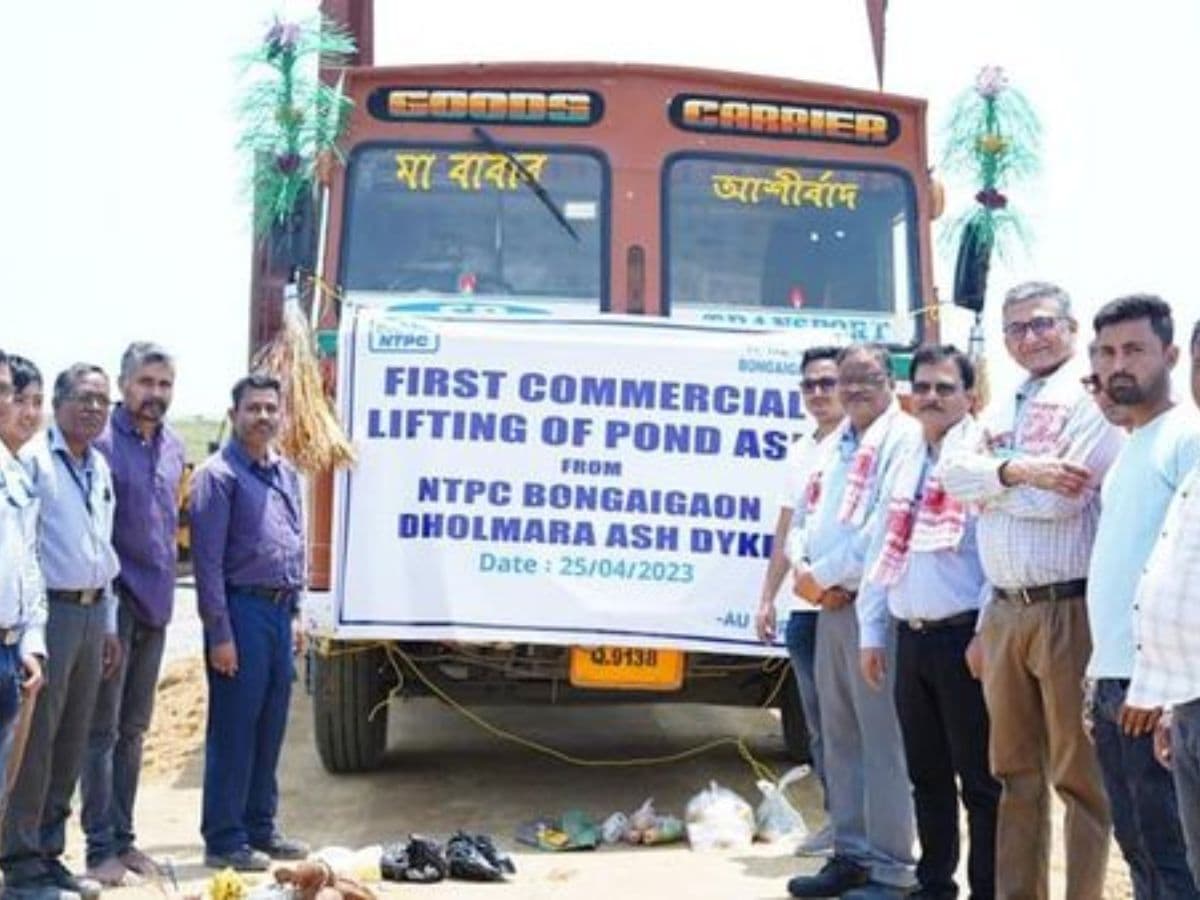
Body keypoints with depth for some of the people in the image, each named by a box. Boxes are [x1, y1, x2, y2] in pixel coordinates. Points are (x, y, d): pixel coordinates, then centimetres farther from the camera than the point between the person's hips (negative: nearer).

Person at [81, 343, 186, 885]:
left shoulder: (172, 447, 11)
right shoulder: (102, 443, -12)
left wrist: (163, 588, 14)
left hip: (156, 603, 7)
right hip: (114, 602, -7)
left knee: (134, 728, 13)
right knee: (102, 729, 0)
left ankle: (122, 838, 22)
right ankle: (101, 849, 6)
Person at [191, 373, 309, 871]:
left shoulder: (287, 474, 14)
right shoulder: (219, 475, -9)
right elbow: (208, 560, -13)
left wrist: (295, 611, 15)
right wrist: (219, 633, -16)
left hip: (279, 610, 7)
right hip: (242, 608, -7)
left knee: (271, 727, 13)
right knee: (233, 729, -2)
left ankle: (260, 828, 23)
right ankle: (223, 840, 7)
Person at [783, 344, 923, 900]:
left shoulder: (904, 437, -8)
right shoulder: (835, 445, 18)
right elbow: (807, 516, 20)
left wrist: (823, 577, -12)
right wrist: (804, 569, -1)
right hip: (829, 605, 8)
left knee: (881, 740, -7)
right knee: (839, 735, 13)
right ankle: (851, 853, 23)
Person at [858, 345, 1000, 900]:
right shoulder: (908, 467, 16)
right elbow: (882, 550, 17)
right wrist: (871, 632, 13)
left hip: (964, 637, -7)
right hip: (912, 638, 8)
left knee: (979, 776, 0)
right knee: (926, 772, 16)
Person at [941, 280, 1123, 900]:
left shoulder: (1090, 401, -6)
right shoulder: (999, 413, 17)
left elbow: (1064, 498, -17)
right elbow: (952, 473, 2)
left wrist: (988, 486, -3)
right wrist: (1014, 470, -15)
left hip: (1069, 609, -7)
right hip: (1004, 612, 7)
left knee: (1078, 772, -1)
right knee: (1016, 770, 14)